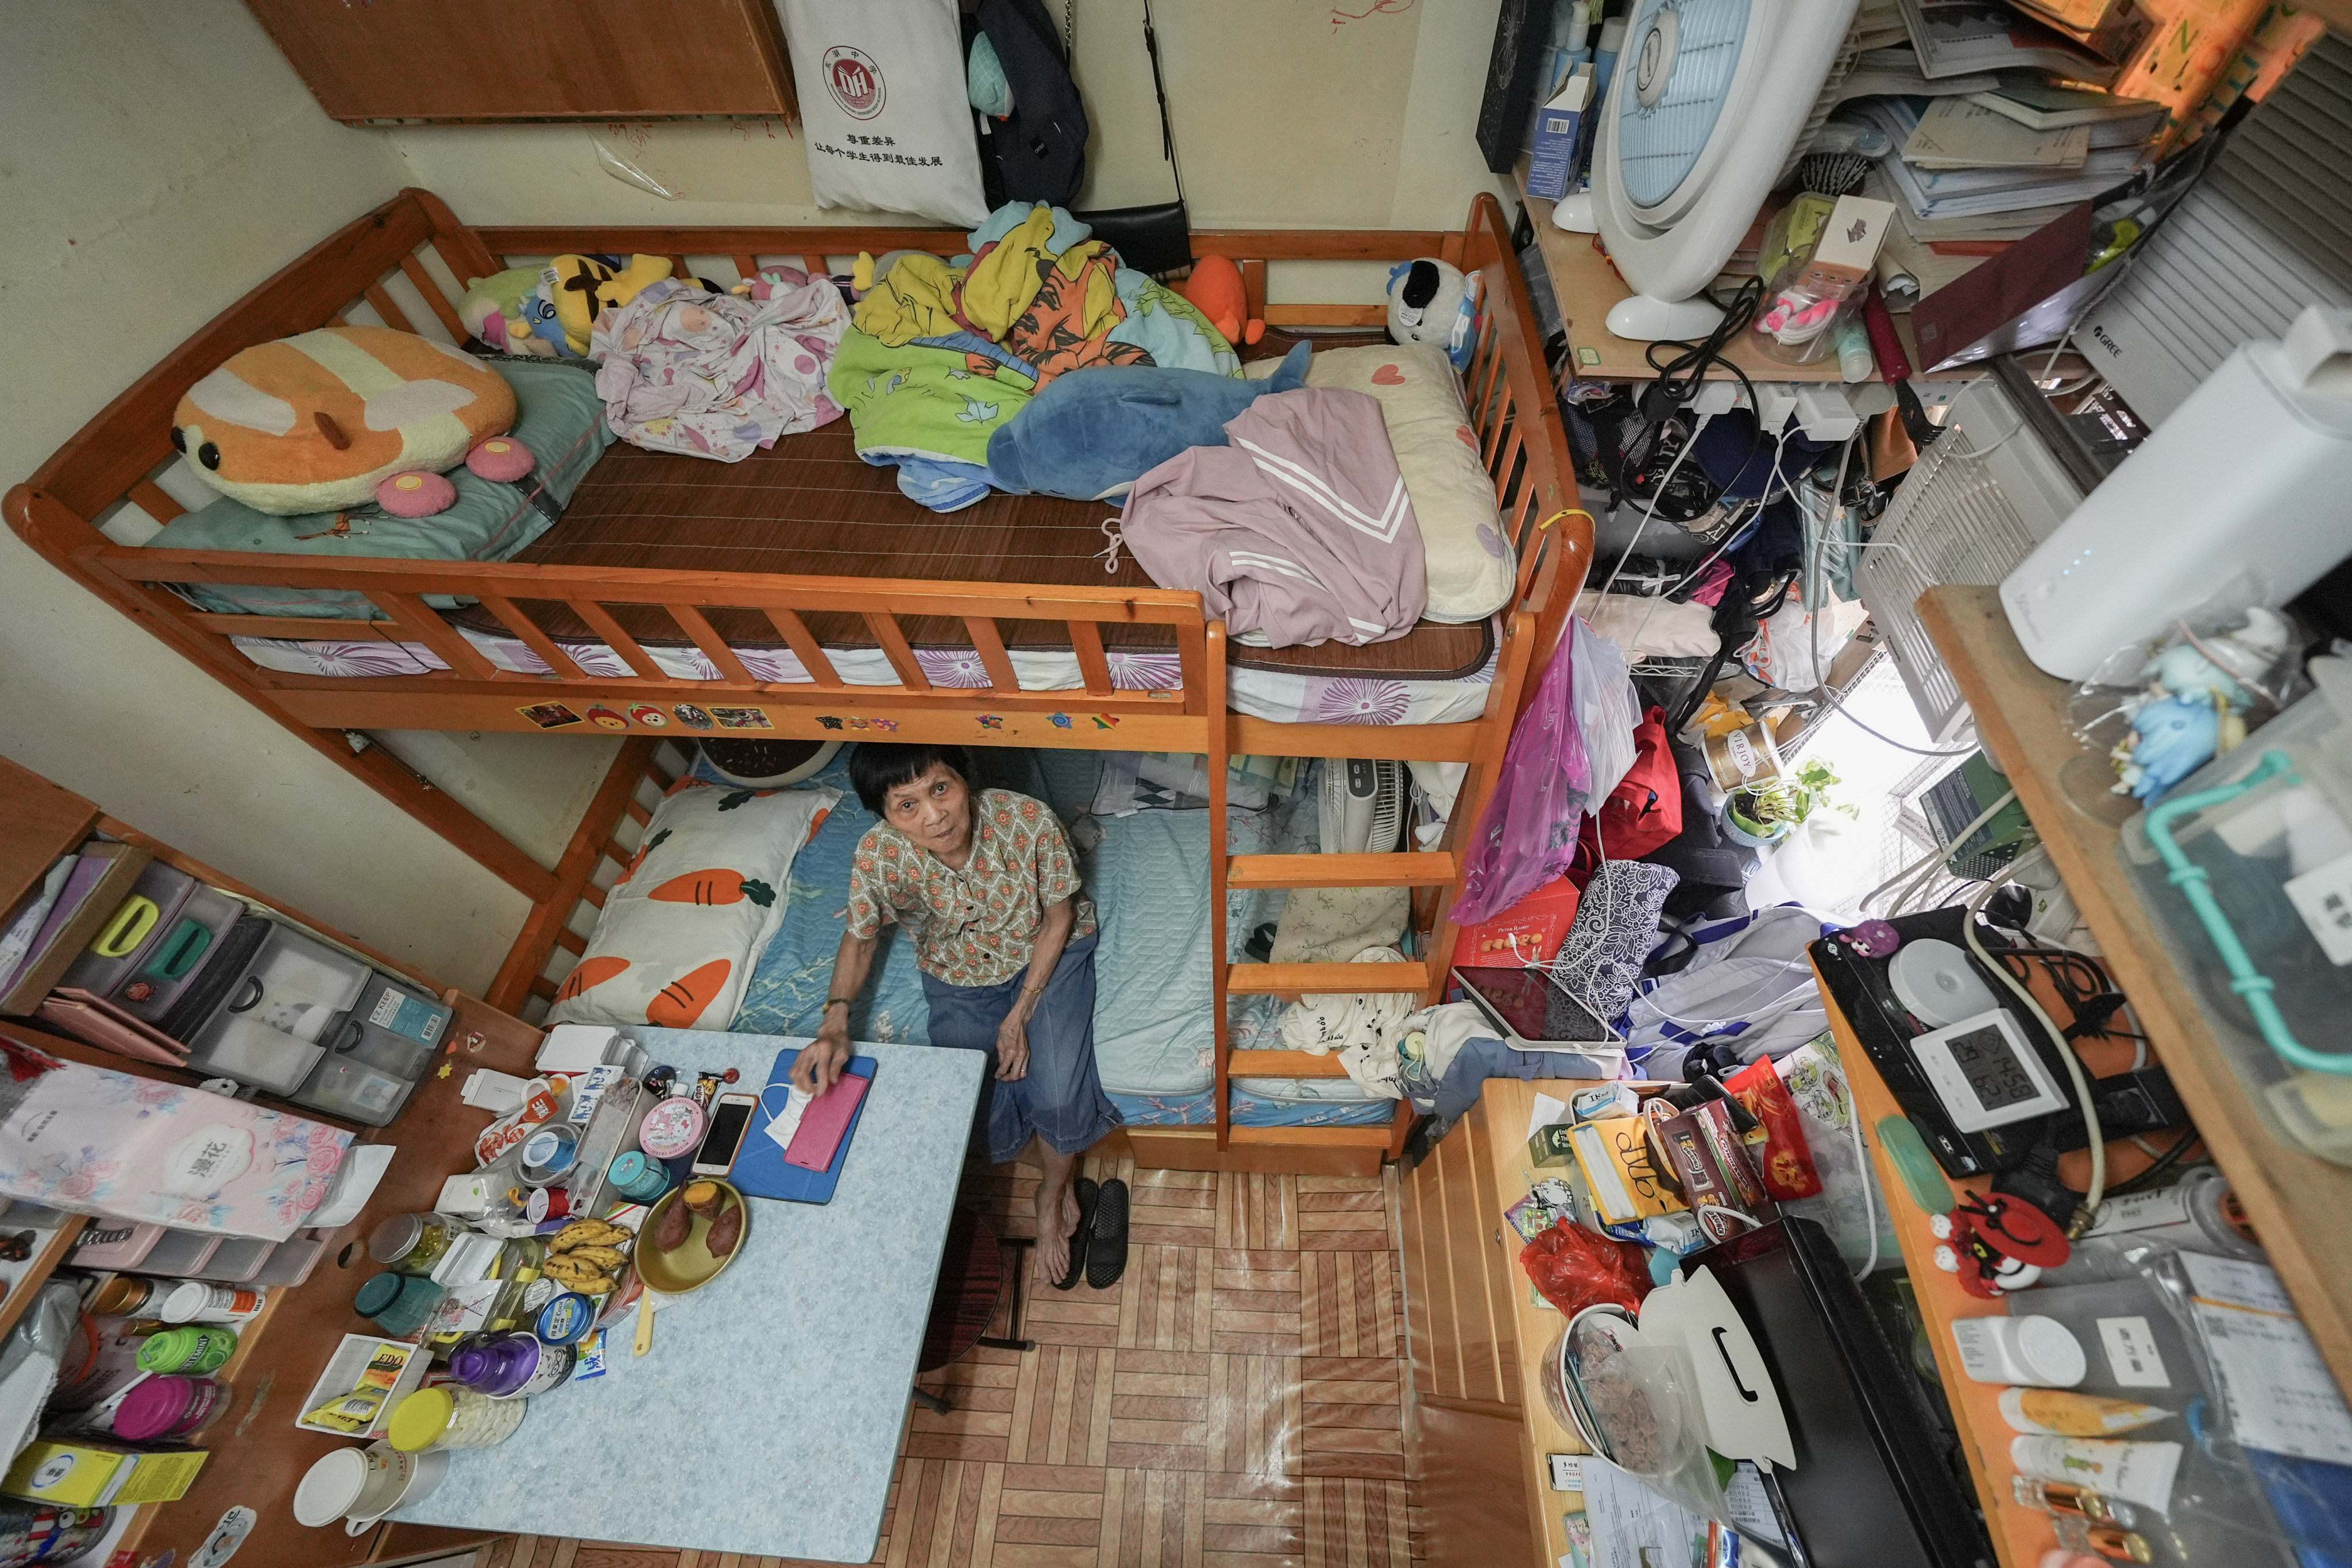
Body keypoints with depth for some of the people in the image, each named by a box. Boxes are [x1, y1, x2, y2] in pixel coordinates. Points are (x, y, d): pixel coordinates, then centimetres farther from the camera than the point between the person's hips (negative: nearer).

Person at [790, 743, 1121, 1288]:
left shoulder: (1029, 820, -33)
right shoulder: (877, 856, -29)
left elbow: (1059, 917, -16)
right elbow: (860, 938, -8)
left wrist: (1020, 1014, -16)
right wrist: (835, 1021, -25)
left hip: (1048, 956, -1)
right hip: (958, 977, 2)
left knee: (1058, 1097, -17)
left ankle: (1052, 1198, 18)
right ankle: (1062, 1179, 23)